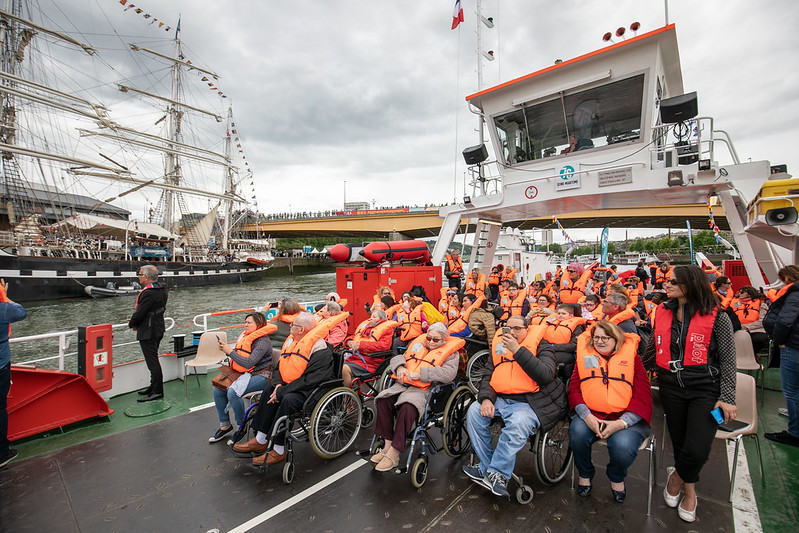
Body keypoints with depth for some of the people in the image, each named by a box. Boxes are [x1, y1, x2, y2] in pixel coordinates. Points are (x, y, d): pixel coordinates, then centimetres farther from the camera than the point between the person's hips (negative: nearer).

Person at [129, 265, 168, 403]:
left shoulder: (149, 292, -23)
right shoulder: (161, 289, 8)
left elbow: (140, 313, -19)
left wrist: (132, 324, 1)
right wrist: (134, 322, 10)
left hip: (148, 332, -10)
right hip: (158, 329, 10)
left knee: (152, 361, -3)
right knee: (153, 360, 19)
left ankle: (157, 391, 3)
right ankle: (154, 387, 31)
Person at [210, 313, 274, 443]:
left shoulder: (263, 342, -18)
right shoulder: (245, 336, 9)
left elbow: (248, 363, -26)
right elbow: (238, 357, 16)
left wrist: (230, 351, -19)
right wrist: (226, 349, -1)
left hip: (260, 376, -9)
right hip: (244, 373, 9)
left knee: (233, 392, -27)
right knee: (217, 389, -1)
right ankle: (224, 425, 14)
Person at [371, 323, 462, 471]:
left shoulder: (450, 352, 8)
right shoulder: (417, 343, 23)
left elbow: (448, 373, -11)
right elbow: (398, 357, 24)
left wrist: (420, 374, -17)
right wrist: (400, 367, -2)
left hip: (423, 390, -5)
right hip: (402, 384, 5)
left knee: (407, 408, -33)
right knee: (383, 400, -21)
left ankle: (394, 453, -20)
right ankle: (388, 444, -8)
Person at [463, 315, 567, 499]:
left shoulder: (541, 346, -1)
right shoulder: (499, 345, 12)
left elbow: (546, 375, -20)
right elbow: (487, 375, 13)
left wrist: (517, 350, -24)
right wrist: (486, 398, -7)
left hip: (531, 401, -5)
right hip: (501, 399, 6)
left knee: (518, 422, -34)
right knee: (474, 411, -14)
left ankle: (497, 473, -19)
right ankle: (486, 466, -2)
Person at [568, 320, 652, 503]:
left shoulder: (632, 357, 8)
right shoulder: (584, 355, 12)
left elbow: (643, 397, 0)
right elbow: (573, 389, 5)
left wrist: (621, 423, -14)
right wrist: (587, 416, -12)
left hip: (626, 418, -1)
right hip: (591, 414, 1)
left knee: (623, 445, -30)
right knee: (577, 433, -29)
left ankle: (616, 478, 9)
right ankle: (585, 474, 5)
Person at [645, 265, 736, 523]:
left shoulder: (717, 318, -8)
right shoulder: (663, 312, 3)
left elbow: (728, 360, -4)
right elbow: (652, 348, 14)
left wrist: (727, 398, -8)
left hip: (705, 390, -3)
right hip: (671, 388, 4)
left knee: (697, 451, -12)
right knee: (679, 442, 11)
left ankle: (677, 477, 20)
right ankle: (690, 491, 36)